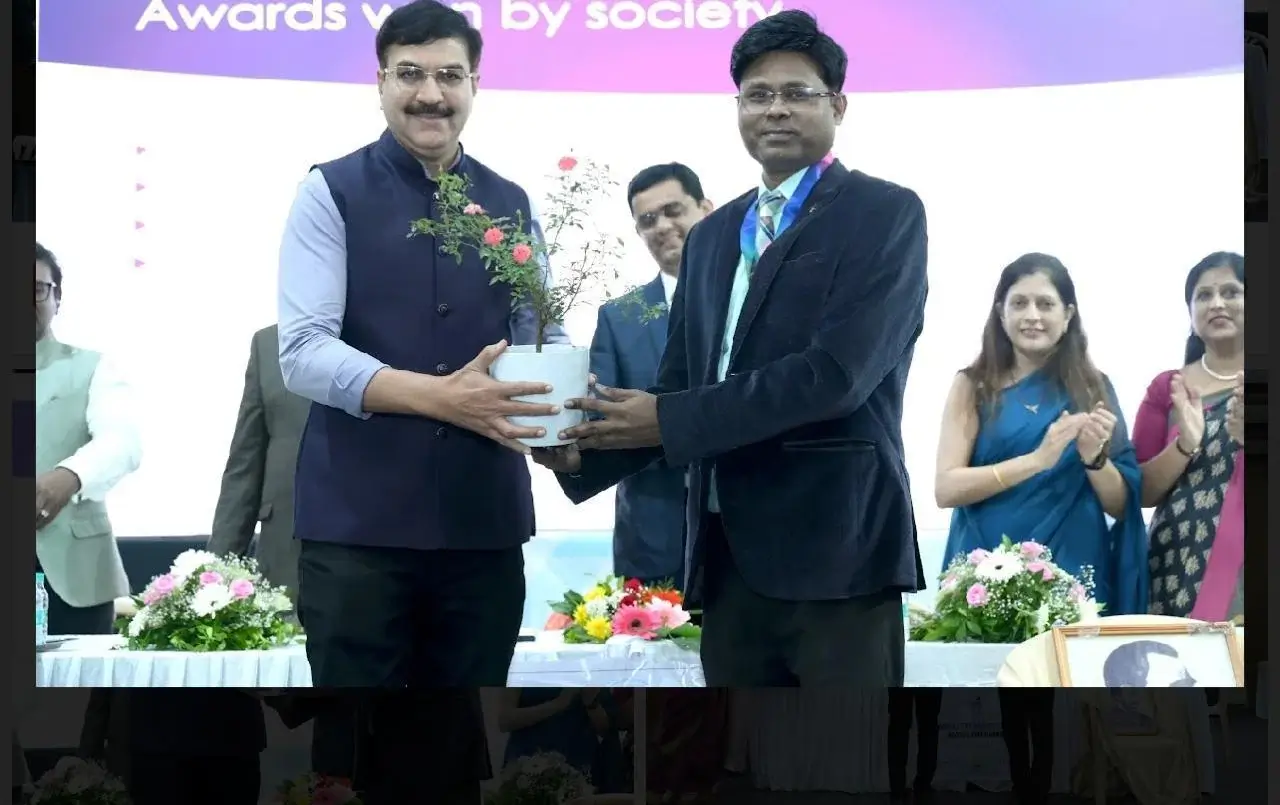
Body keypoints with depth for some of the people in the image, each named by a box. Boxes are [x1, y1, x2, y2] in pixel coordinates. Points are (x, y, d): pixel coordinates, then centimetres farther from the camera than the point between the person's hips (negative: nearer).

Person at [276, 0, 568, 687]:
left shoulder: (511, 205, 12)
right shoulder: (331, 194, -1)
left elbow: (545, 334, 11)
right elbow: (304, 352, -11)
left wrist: (561, 411, -12)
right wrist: (439, 396, -24)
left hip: (484, 522, 4)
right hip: (358, 524, -4)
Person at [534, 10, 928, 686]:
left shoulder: (885, 214, -3)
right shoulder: (712, 236, 18)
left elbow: (836, 371, -16)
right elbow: (678, 383, 17)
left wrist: (670, 421, -15)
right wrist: (588, 452, -2)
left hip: (834, 547, -6)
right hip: (727, 555, 6)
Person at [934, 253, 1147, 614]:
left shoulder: (1092, 388, 6)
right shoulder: (974, 387, 2)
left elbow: (1121, 506, 6)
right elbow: (946, 489, -9)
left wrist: (1094, 457, -13)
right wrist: (1036, 460, -20)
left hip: (1074, 573, 1)